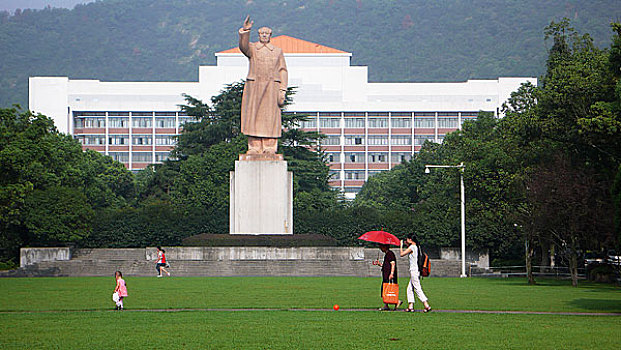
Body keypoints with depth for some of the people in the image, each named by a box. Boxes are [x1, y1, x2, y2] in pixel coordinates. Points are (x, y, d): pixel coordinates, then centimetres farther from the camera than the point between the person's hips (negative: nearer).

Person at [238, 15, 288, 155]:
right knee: (253, 116, -3)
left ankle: (269, 148, -3)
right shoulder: (252, 48, 11)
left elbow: (283, 71, 8)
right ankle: (254, 147, -1)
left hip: (272, 87, 0)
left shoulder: (278, 51, 14)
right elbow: (243, 46, -13)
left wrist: (282, 90, -2)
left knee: (270, 116, -4)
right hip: (254, 86, 0)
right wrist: (245, 31, -31)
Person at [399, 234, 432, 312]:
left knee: (418, 289, -9)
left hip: (414, 270, -9)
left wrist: (401, 245, 5)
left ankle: (427, 306, -15)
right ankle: (410, 307, 14)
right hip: (417, 270, 9)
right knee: (410, 289, 14)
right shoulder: (417, 247, 12)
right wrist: (408, 245, 31)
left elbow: (401, 254, -9)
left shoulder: (411, 247, -13)